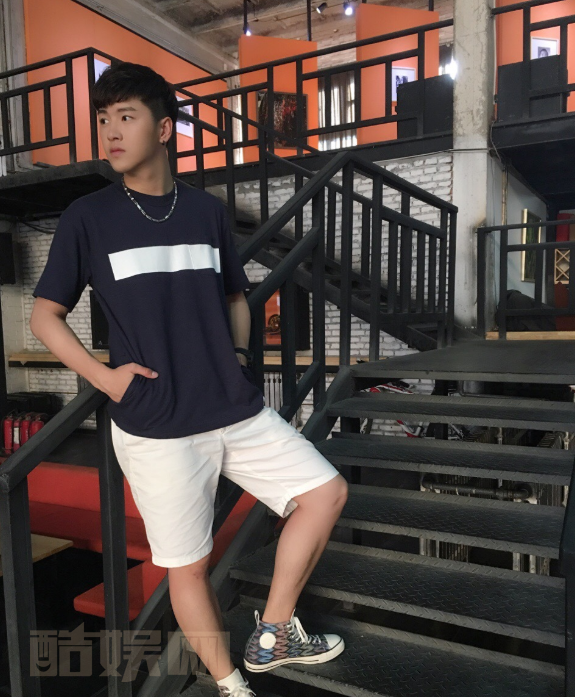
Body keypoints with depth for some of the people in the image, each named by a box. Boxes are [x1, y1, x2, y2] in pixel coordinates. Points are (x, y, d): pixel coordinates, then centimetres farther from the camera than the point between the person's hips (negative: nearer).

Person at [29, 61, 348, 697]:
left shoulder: (206, 209, 7)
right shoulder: (86, 218, -2)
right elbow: (44, 316, 4)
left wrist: (236, 356, 4)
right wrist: (103, 376, -7)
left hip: (238, 411, 4)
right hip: (155, 429, -4)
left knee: (326, 492, 5)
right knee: (187, 566, 7)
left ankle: (272, 635, 23)